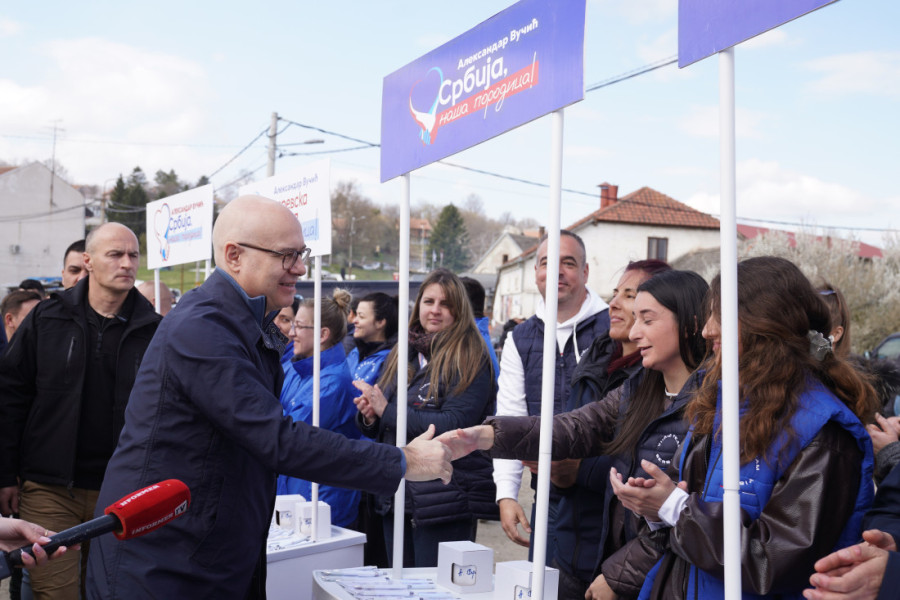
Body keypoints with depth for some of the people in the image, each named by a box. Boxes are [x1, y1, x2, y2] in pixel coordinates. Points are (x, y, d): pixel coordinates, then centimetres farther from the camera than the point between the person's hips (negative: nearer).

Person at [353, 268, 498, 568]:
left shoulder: (471, 359, -8)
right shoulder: (402, 355, 12)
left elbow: (453, 424, -19)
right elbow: (377, 428, 17)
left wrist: (388, 412, -16)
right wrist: (369, 417, -6)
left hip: (445, 502, -6)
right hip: (396, 497, 7)